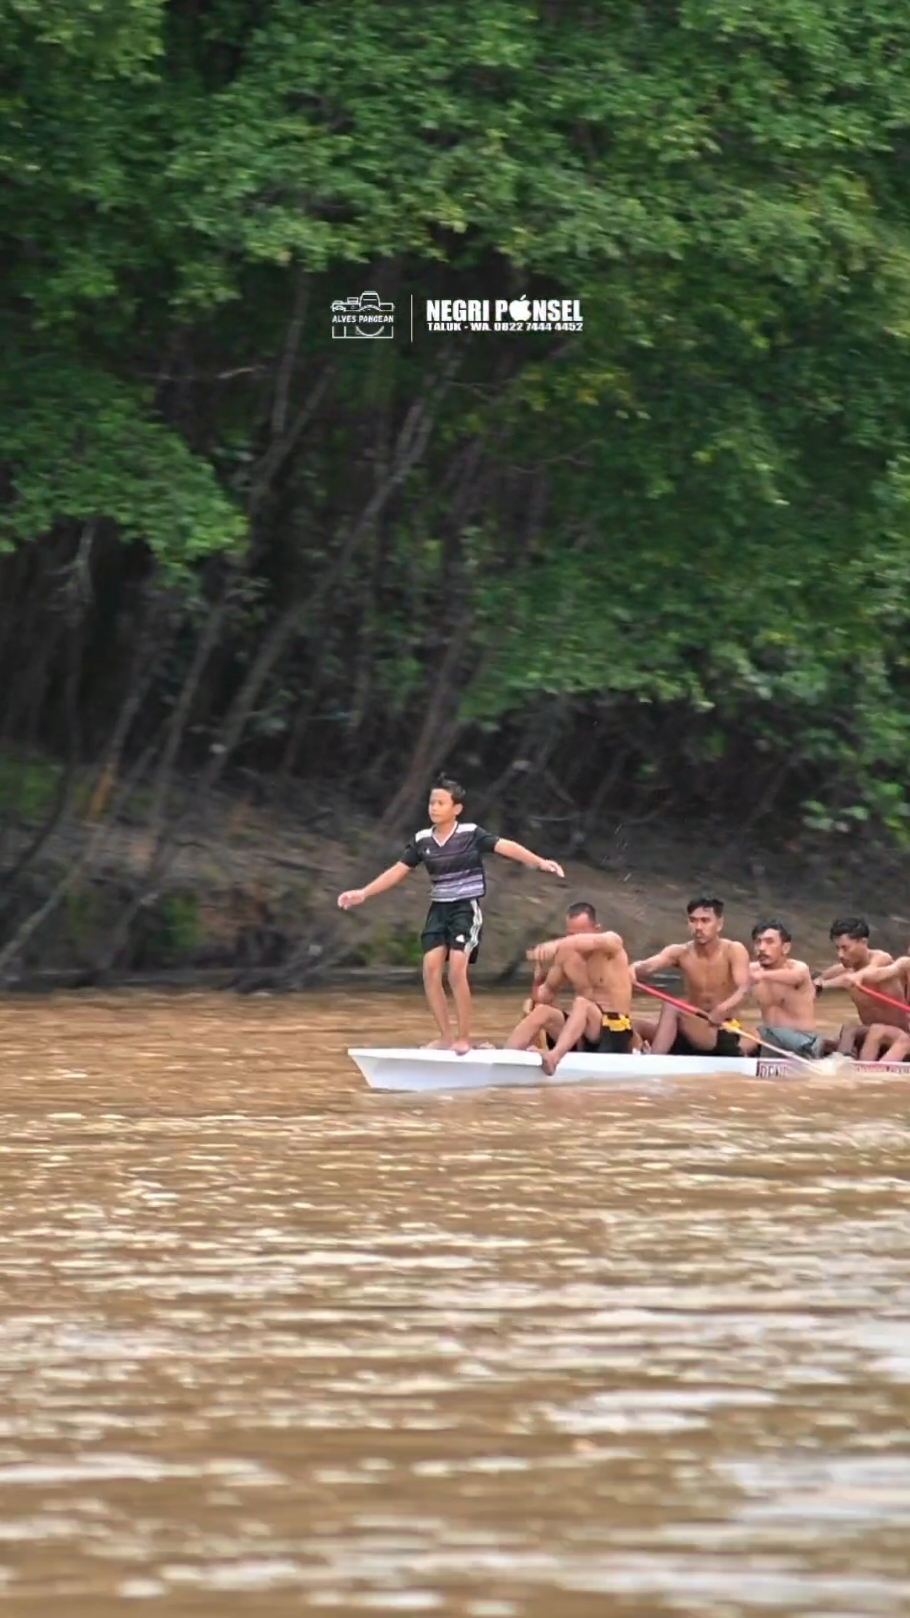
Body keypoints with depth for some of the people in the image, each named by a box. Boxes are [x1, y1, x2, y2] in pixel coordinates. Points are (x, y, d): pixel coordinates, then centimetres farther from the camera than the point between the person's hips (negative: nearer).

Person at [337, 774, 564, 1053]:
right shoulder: (422, 840, 3)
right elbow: (398, 871, 9)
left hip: (466, 908, -5)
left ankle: (464, 1038, -7)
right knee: (431, 969, -8)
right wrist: (363, 893, 6)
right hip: (438, 909, 5)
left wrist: (540, 862, -32)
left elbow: (506, 847, -19)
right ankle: (445, 1036, 2)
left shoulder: (471, 834, -10)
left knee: (457, 970, -17)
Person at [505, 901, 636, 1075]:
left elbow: (592, 942, -30)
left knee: (581, 1004, -33)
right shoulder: (566, 955, 9)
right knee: (542, 1011, -16)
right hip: (584, 1033, 5)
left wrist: (556, 944, -48)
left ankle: (555, 1055, -57)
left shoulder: (612, 943, -6)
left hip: (614, 1034, -5)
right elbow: (548, 992, 15)